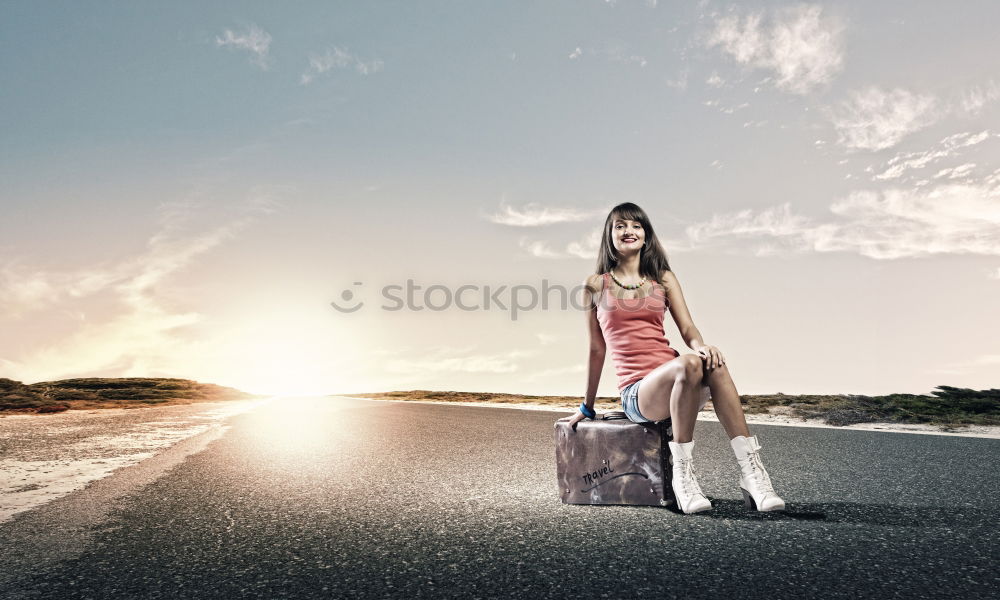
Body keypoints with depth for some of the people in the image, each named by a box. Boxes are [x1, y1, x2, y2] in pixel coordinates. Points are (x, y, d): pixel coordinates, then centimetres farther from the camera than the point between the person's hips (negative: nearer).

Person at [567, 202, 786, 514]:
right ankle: (682, 474, -24)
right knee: (689, 363, -34)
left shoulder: (663, 278, 14)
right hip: (636, 393, -3)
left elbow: (688, 329, 6)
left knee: (712, 363, -32)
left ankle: (751, 472, -31)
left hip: (677, 386, 3)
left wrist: (702, 346, -19)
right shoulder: (596, 285, 7)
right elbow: (597, 349, 12)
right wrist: (587, 407, 16)